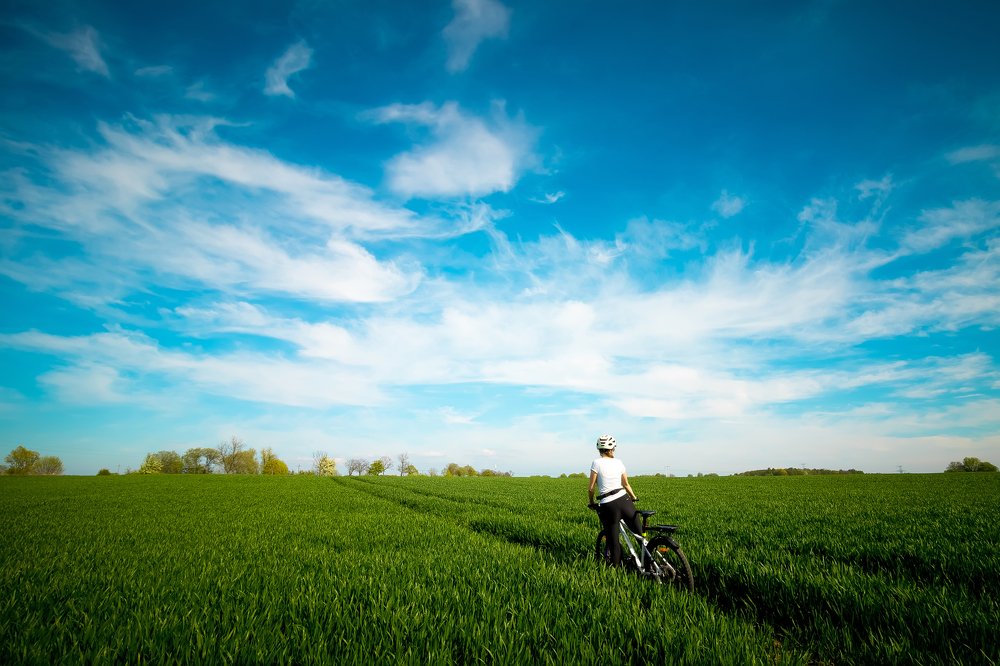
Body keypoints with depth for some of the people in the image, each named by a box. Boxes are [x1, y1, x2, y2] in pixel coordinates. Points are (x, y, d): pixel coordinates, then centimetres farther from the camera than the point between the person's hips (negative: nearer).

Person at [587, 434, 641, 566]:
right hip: (624, 500, 3)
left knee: (613, 541, 6)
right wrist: (634, 498, 33)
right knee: (640, 534, 12)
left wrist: (592, 503, 15)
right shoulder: (619, 462, 8)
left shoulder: (597, 463, -3)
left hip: (607, 506, -3)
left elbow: (591, 488, -2)